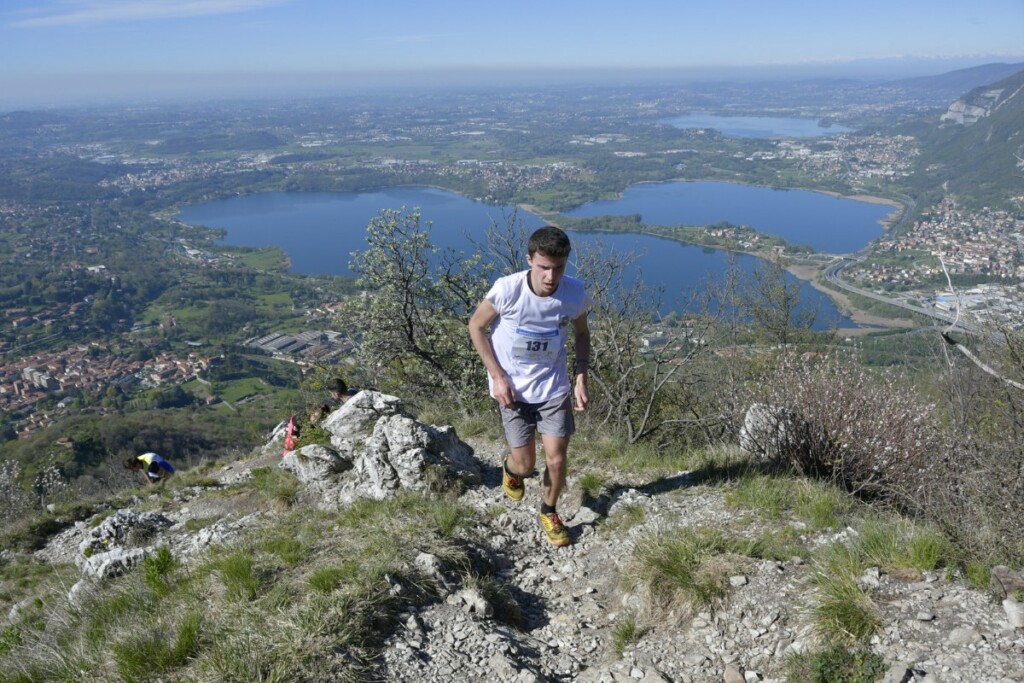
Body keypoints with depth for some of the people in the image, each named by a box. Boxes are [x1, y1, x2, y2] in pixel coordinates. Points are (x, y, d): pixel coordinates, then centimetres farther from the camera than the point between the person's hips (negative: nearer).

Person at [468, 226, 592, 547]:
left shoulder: (575, 293, -15)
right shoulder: (507, 289, -24)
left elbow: (582, 334, 6)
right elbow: (476, 326, -8)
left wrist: (581, 379, -4)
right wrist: (497, 376, -12)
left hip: (554, 387, 2)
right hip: (513, 389, -2)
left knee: (556, 459, 1)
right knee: (525, 465, 3)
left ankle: (549, 512, 31)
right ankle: (510, 469, 42)